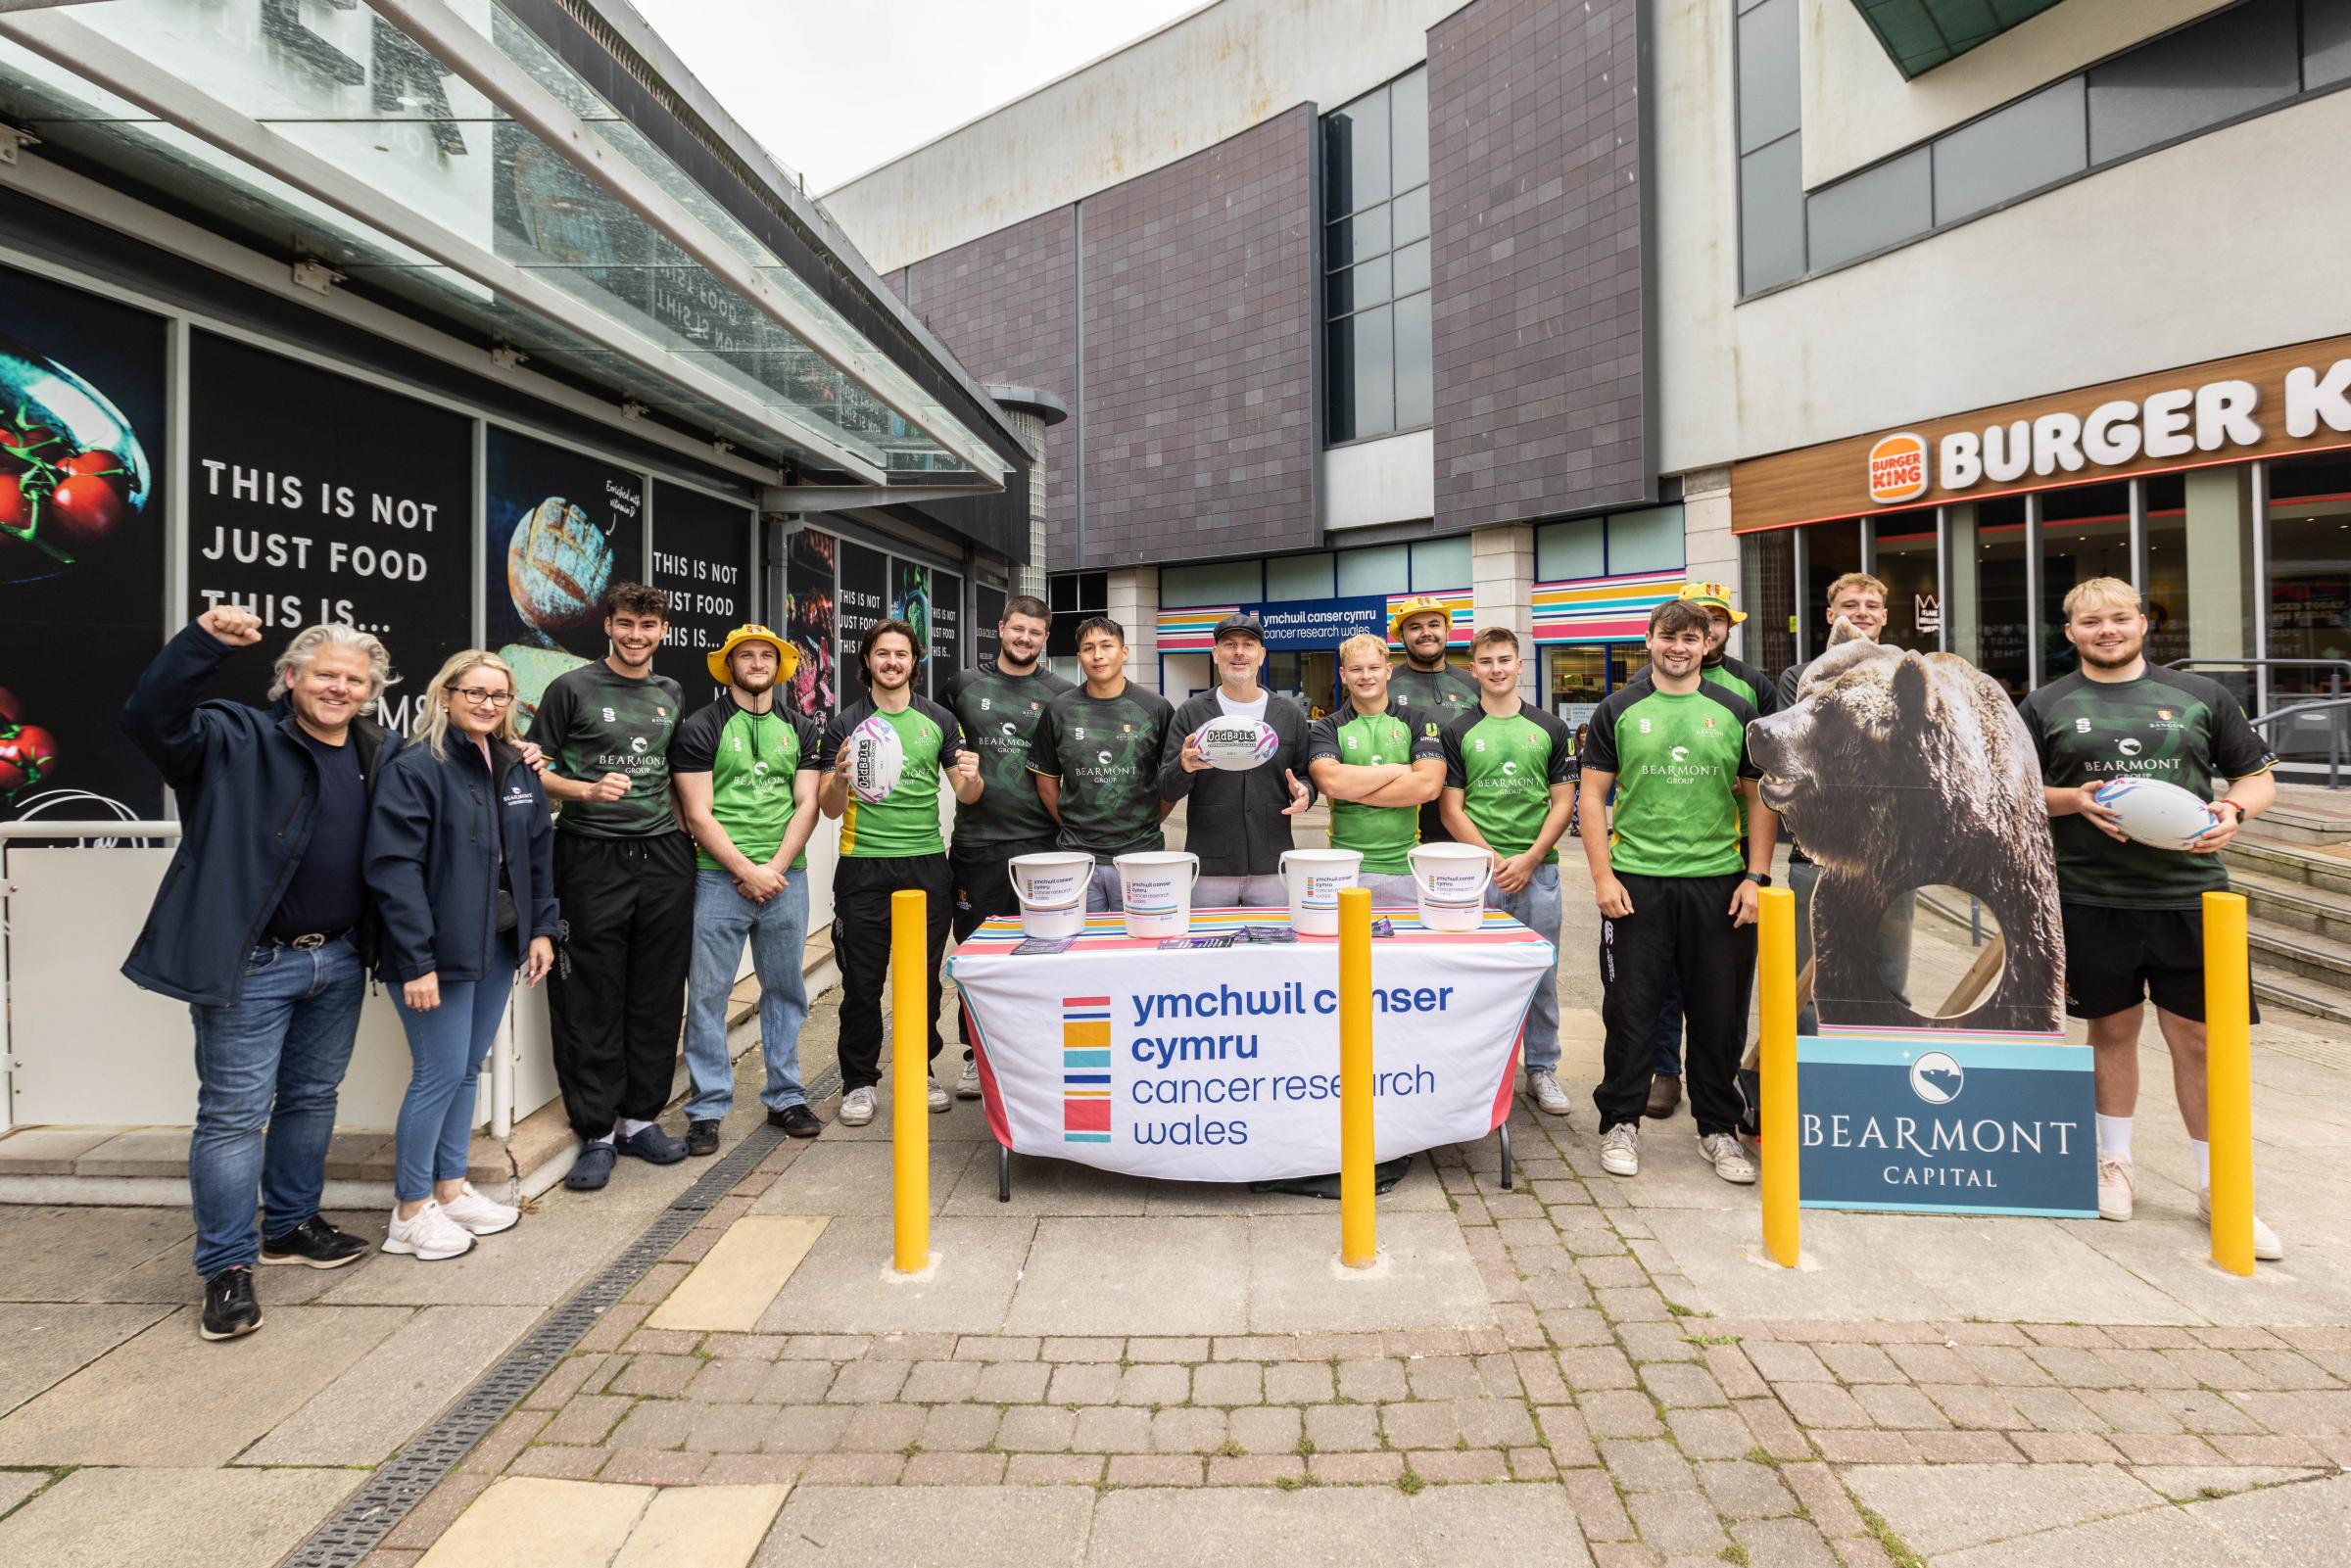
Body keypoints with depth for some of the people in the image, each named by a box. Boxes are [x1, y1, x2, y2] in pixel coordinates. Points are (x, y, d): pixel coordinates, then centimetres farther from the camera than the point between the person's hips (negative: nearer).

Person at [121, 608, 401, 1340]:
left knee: (312, 1100, 19)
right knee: (235, 1112, 2)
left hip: (340, 960, 6)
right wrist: (203, 641, -37)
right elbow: (149, 719, -25)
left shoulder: (383, 753, 8)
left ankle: (290, 1225, 37)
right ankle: (227, 1268, 14)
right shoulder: (237, 740, -9)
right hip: (252, 964, -6)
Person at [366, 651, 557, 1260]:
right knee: (440, 1072, -1)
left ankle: (451, 1188, 29)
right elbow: (394, 869, -16)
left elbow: (539, 852, 14)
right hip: (438, 952, -7)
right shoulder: (415, 768, -12)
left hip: (498, 945, 7)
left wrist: (541, 929, 7)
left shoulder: (517, 768, 10)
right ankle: (410, 1213, 15)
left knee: (468, 1068, 15)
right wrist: (416, 963, -19)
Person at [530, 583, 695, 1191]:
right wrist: (587, 789, -16)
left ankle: (640, 1118, 21)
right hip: (593, 860, -4)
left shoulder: (670, 693, 13)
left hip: (663, 857, 4)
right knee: (592, 1003, 1)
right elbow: (533, 769, 0)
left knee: (657, 998, 8)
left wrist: (683, 824, 11)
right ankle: (596, 1133, 12)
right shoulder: (572, 688, 0)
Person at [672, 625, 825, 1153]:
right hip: (719, 878, -3)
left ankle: (785, 1097, 21)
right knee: (707, 994, 0)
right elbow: (699, 814, -5)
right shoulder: (700, 728, 1)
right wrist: (748, 871, -11)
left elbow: (806, 807, 4)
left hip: (786, 877, 3)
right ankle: (707, 1109, 12)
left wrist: (774, 868, -8)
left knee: (785, 990, 9)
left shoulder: (800, 729, 11)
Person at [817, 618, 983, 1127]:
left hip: (927, 862, 2)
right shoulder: (845, 724, 3)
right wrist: (841, 775, -21)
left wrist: (971, 777, -14)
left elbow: (965, 794, 9)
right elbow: (830, 809, 0)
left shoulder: (938, 720, 7)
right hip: (863, 867, -1)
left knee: (925, 975, 10)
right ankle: (859, 1082, 17)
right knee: (862, 981, 3)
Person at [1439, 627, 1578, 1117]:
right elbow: (1451, 810, 0)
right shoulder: (1456, 732, 3)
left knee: (1542, 975, 8)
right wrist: (1493, 858, -11)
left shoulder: (1550, 728, 7)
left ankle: (1542, 1070, 22)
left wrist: (1529, 860, -8)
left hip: (1538, 870, 1)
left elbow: (1563, 802, 5)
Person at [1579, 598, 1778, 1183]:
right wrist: (1602, 875, -6)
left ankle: (1718, 1128, 26)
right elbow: (1593, 795, 2)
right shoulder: (1618, 711, 3)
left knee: (1720, 1013, 10)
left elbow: (1760, 797, 9)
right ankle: (1620, 1123, 20)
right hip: (1635, 884, -1)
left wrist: (1756, 876, 0)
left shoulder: (1736, 711, 7)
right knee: (1630, 1010, 5)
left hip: (1719, 884, 2)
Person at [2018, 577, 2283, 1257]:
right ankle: (2115, 1163, 28)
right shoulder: (2045, 707, 5)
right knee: (2113, 1029, 12)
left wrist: (2234, 810, -9)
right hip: (2091, 899, 0)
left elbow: (2258, 775, 12)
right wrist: (2074, 800, -12)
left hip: (2190, 895, 1)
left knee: (2199, 1038, 3)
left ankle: (2218, 1187, 19)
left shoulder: (2199, 695, 8)